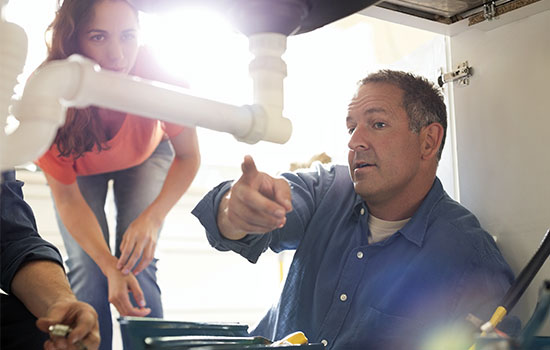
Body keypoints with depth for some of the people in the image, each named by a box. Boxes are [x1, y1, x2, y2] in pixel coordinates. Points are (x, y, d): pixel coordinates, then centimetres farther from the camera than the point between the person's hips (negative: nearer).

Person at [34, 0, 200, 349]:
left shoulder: (158, 78, -37)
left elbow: (188, 157, -21)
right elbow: (66, 196, -26)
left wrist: (152, 218, -38)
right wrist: (109, 266, -38)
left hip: (145, 158, 0)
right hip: (79, 168, 0)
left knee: (137, 265, -15)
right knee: (87, 271, -15)